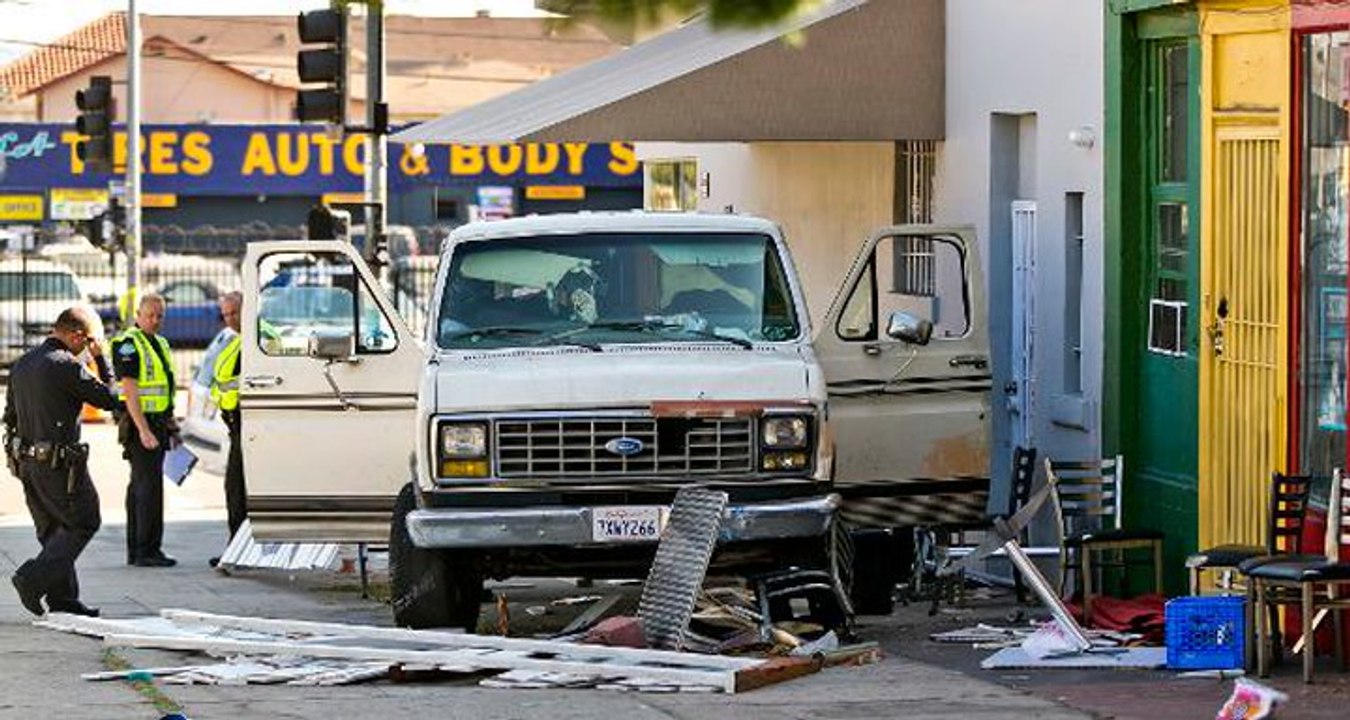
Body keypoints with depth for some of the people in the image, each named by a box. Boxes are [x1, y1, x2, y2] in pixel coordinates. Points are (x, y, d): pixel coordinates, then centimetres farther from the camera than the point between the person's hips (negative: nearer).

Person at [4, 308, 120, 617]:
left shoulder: (22, 364, 11)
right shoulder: (67, 366, -17)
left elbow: (10, 417, 17)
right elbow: (109, 399, -9)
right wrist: (101, 359, 0)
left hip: (26, 461, 9)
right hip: (59, 463, -9)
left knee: (52, 530, 15)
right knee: (83, 523, 2)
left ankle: (62, 597, 14)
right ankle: (34, 577, -10)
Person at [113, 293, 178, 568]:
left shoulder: (160, 344, 18)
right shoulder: (129, 345, -11)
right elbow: (130, 390, -18)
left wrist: (171, 427, 20)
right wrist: (143, 430, -24)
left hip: (158, 424, 9)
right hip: (140, 424, -9)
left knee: (140, 488, 11)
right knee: (149, 486, -13)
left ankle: (136, 550, 14)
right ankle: (147, 551, -13)